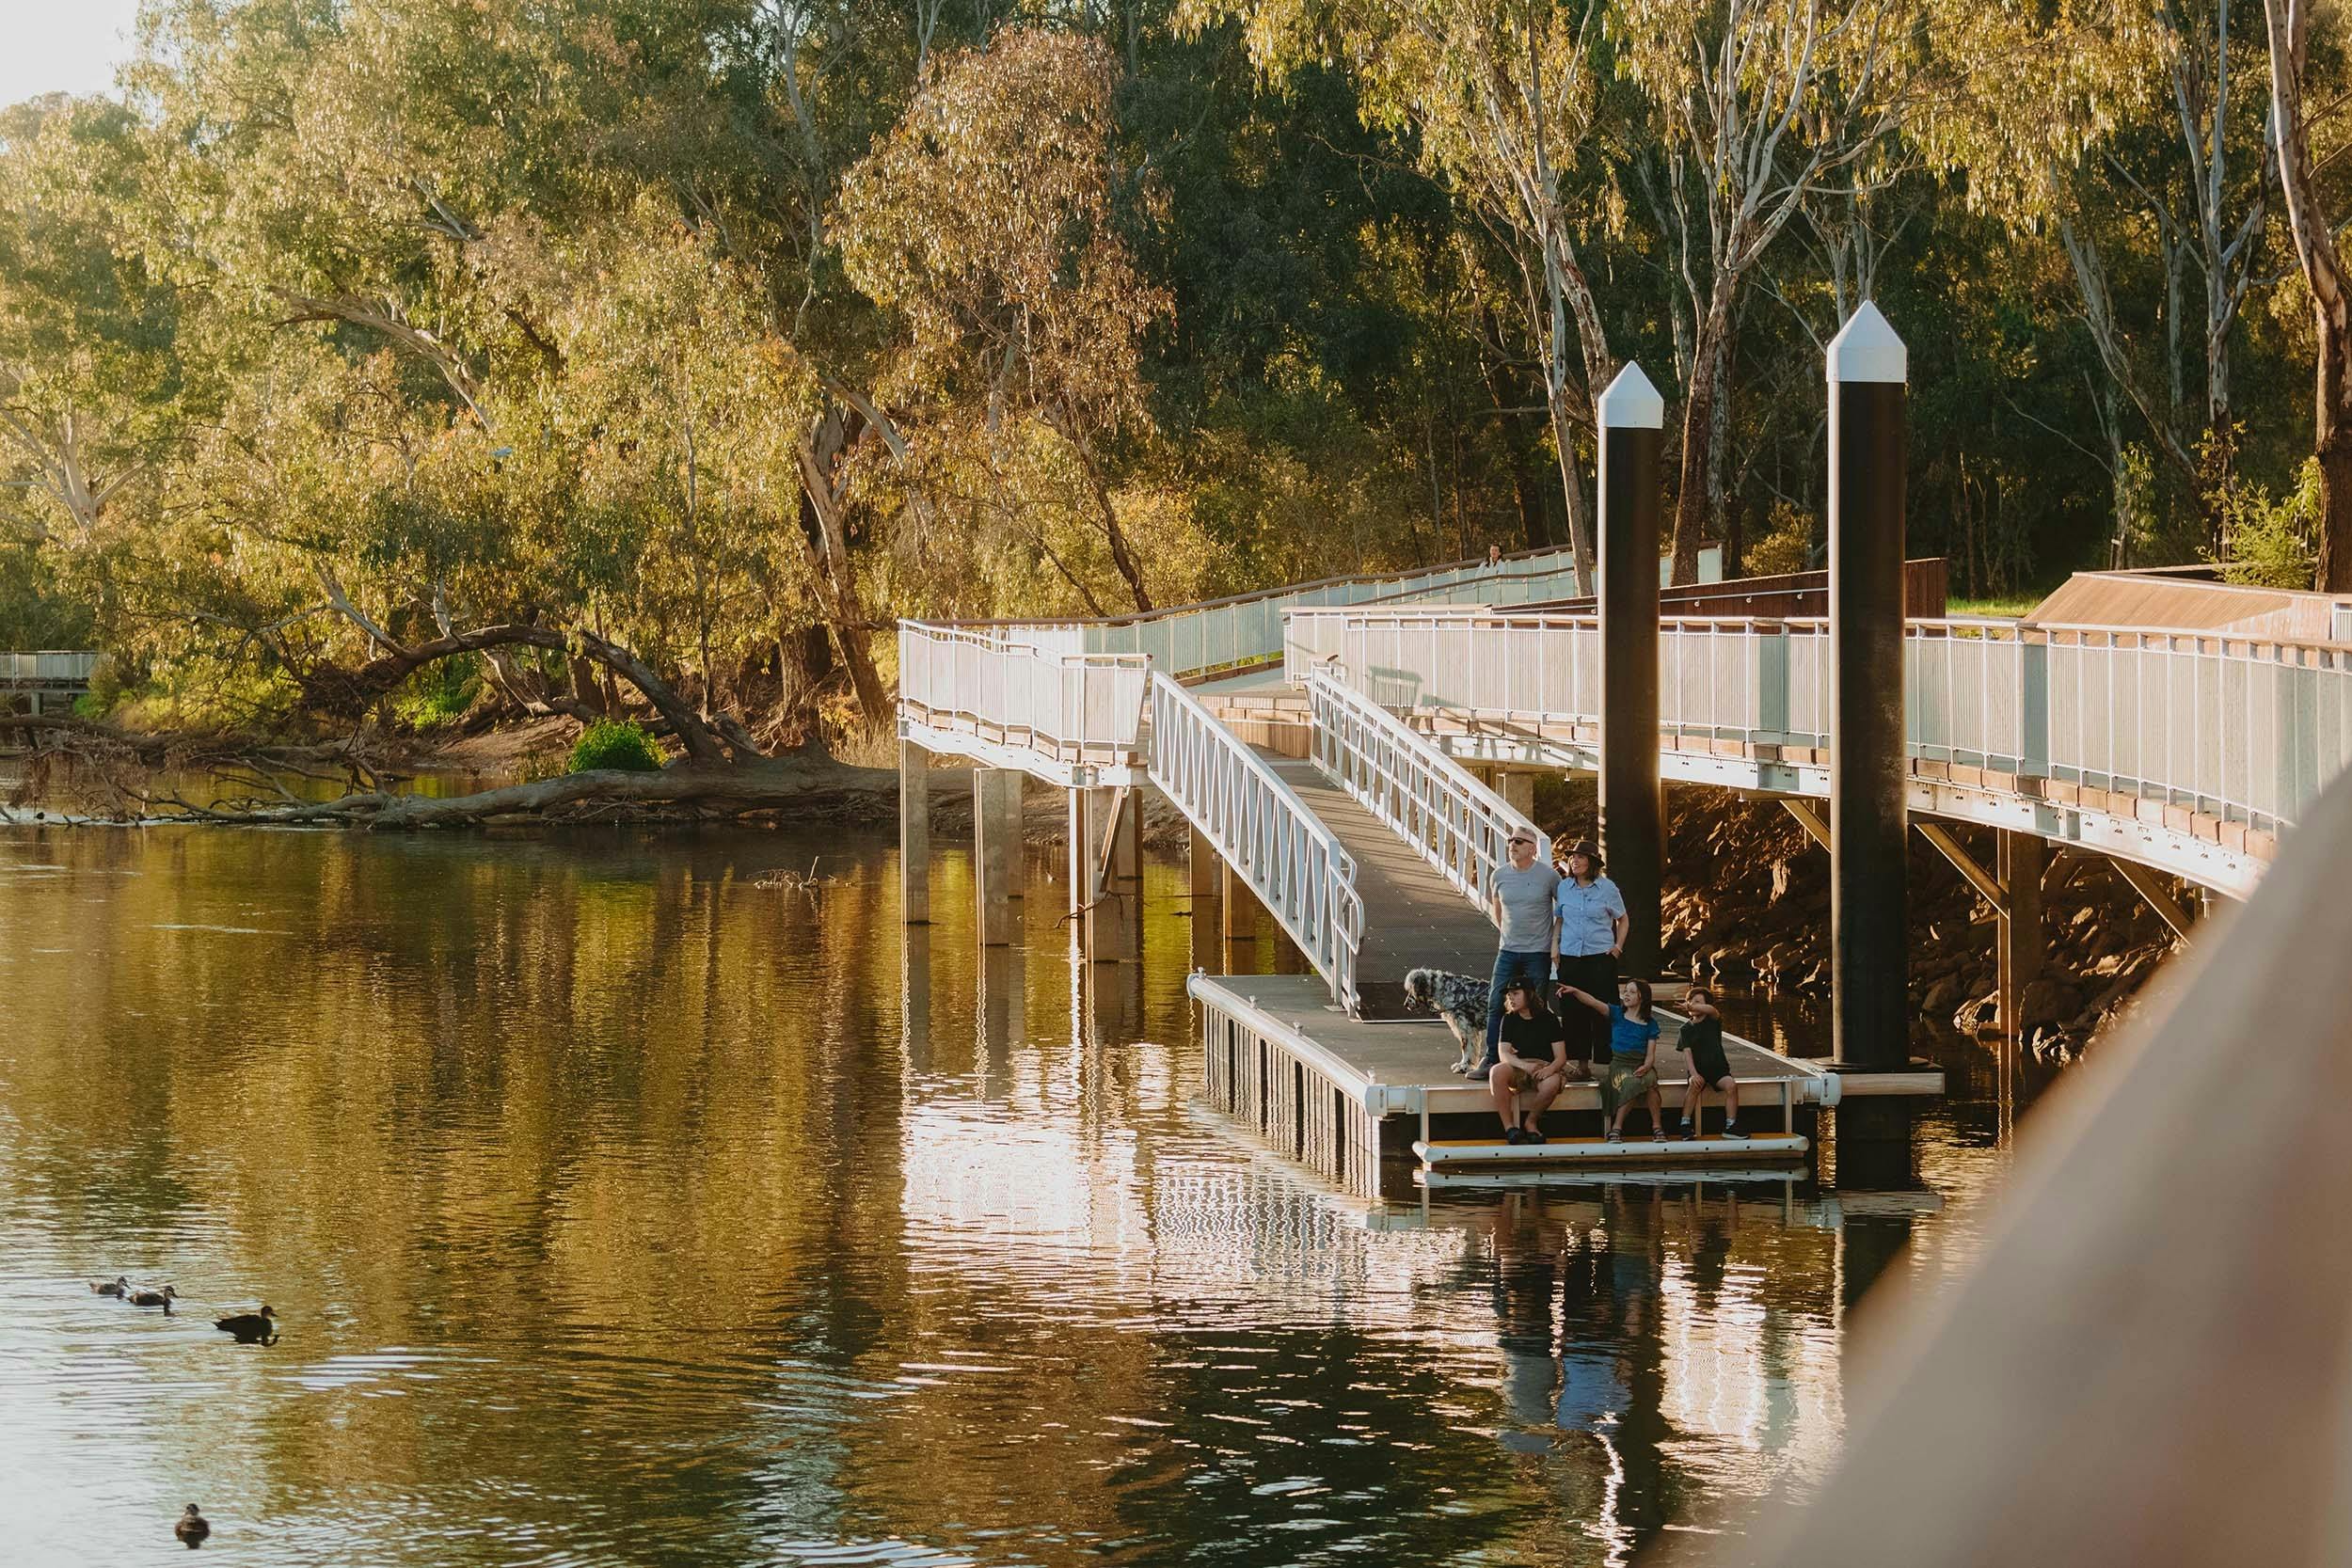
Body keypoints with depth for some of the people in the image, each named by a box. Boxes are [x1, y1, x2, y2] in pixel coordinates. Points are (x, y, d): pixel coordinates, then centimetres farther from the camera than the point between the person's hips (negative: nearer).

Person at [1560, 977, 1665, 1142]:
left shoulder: (1650, 1024, 6)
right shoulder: (1617, 1014, 5)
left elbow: (1650, 1054, 2)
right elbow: (1593, 1002, -10)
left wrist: (1646, 1067, -21)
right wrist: (1574, 991, -26)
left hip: (1641, 1065, 1)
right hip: (1619, 1064, -1)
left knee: (1649, 1080, -33)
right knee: (1632, 1084, -33)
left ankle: (1657, 1126, -21)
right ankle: (1616, 1127, -24)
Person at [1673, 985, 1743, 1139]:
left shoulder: (1713, 1021, 2)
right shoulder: (1686, 1029, 7)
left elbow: (1711, 1010, -23)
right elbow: (1687, 1052, -5)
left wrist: (1691, 1007, -44)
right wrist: (1693, 1073, -22)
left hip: (1718, 1067, 0)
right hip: (1698, 1069, 0)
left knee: (1731, 1085, -29)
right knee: (1695, 1085, -33)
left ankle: (1730, 1126, -23)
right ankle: (1686, 1125, -29)